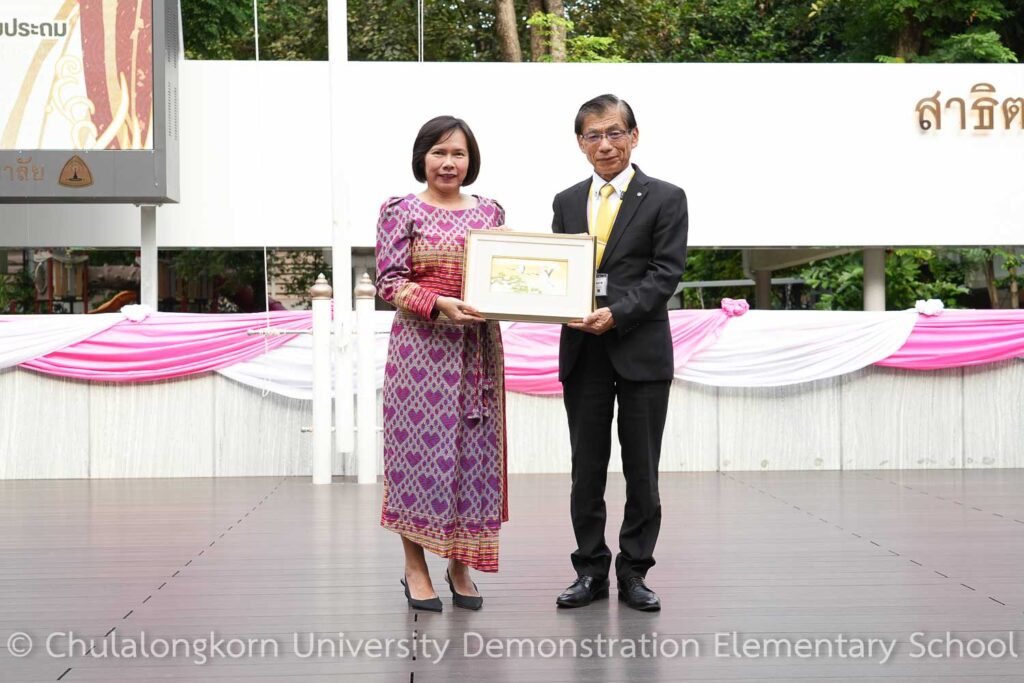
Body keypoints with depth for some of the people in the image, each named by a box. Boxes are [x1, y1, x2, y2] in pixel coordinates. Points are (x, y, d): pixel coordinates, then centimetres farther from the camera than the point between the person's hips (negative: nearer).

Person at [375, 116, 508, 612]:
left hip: (478, 349, 4)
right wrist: (440, 303, -20)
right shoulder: (402, 210, 0)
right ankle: (415, 567, 11)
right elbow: (388, 281, -6)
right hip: (421, 346, -4)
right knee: (419, 447, -1)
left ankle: (460, 565, 16)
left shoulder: (490, 212, 11)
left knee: (474, 451, 5)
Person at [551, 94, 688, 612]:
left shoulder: (665, 199, 0)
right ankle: (591, 570, 17)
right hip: (582, 351, 3)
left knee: (641, 469, 4)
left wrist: (617, 312, -19)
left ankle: (634, 572, 14)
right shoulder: (567, 202, 13)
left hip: (641, 350, -3)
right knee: (586, 468, 8)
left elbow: (666, 273, -8)